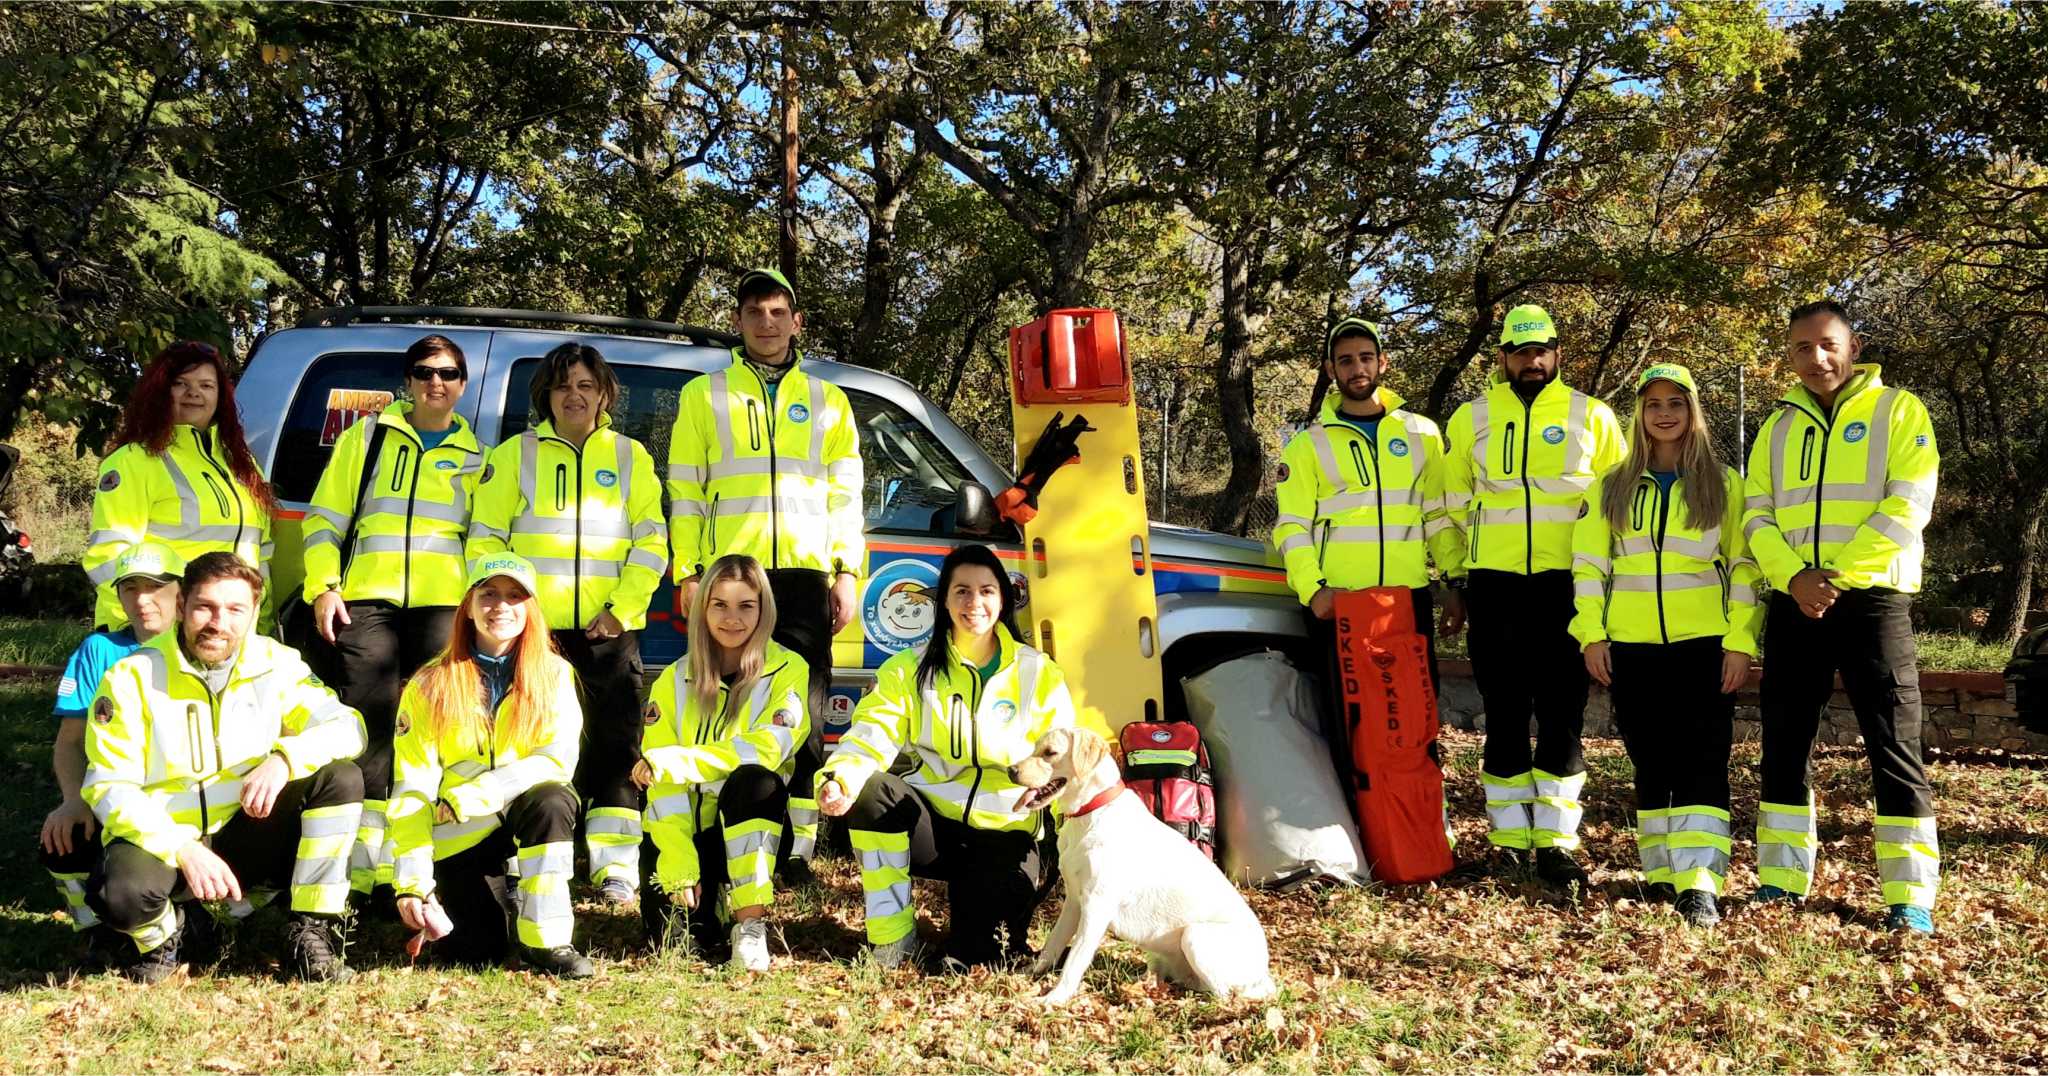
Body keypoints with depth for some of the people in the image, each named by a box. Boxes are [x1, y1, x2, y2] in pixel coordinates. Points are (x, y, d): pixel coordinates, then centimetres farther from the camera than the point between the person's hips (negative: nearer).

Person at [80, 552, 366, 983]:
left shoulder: (275, 664, -2)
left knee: (341, 778, -20)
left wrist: (283, 758, -29)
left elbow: (345, 726, -7)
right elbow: (109, 786, -11)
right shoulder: (133, 677, -9)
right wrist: (183, 851, -25)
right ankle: (165, 932, 3)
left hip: (248, 838, 3)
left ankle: (311, 936, -12)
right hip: (161, 840, -2)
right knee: (124, 890, -36)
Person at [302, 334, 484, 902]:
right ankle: (363, 861, -2)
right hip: (367, 599, -1)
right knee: (368, 725, -7)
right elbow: (325, 517, 11)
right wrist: (323, 587, 0)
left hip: (444, 604, 1)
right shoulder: (368, 437, 14)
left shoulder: (476, 456, 17)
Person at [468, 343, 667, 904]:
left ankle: (616, 867, 4)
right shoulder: (516, 454, 10)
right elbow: (485, 540, 5)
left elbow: (650, 542, 6)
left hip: (609, 627, 0)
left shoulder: (630, 457, 11)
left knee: (615, 743, -1)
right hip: (534, 626, 0)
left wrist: (622, 607, -6)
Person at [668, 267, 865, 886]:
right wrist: (687, 572, -2)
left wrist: (847, 573, 3)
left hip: (805, 574, 1)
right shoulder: (704, 396, 12)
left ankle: (798, 847, 5)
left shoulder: (826, 401, 16)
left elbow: (845, 495, 12)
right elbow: (684, 492, 7)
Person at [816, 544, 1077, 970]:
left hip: (1002, 832, -1)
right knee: (866, 791, -31)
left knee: (979, 950, -25)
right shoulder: (910, 670, 4)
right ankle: (891, 935, -15)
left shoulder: (1039, 674, 3)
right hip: (931, 820, 2)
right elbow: (872, 734, -9)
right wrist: (840, 778, -32)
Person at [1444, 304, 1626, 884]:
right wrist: (1457, 576, 13)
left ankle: (1554, 842, 0)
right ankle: (1509, 837, 12)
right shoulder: (1471, 418, 10)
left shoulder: (1592, 417, 7)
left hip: (1568, 584, -1)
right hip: (1494, 582, 1)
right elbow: (1454, 504, 16)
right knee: (1504, 712, 4)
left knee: (1562, 713, -3)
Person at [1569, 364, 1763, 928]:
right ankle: (1662, 870, 18)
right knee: (1651, 760, 8)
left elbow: (1744, 565, 2)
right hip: (1632, 646, 2)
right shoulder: (1612, 487, 10)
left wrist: (1741, 643, -6)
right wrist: (1592, 635, -2)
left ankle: (1699, 884, -13)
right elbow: (1589, 564, 8)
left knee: (1701, 760, -9)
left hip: (1704, 644, -2)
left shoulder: (1724, 483, 5)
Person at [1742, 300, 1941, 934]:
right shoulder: (1778, 428, 14)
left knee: (1894, 748, -5)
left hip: (1872, 600, -5)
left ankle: (1911, 897, 0)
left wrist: (1836, 577, -17)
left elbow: (1907, 507, -11)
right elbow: (1757, 517, 7)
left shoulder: (1898, 411, 1)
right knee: (1785, 744, 9)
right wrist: (1794, 576, -12)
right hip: (1794, 604, 5)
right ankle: (1783, 879, 19)